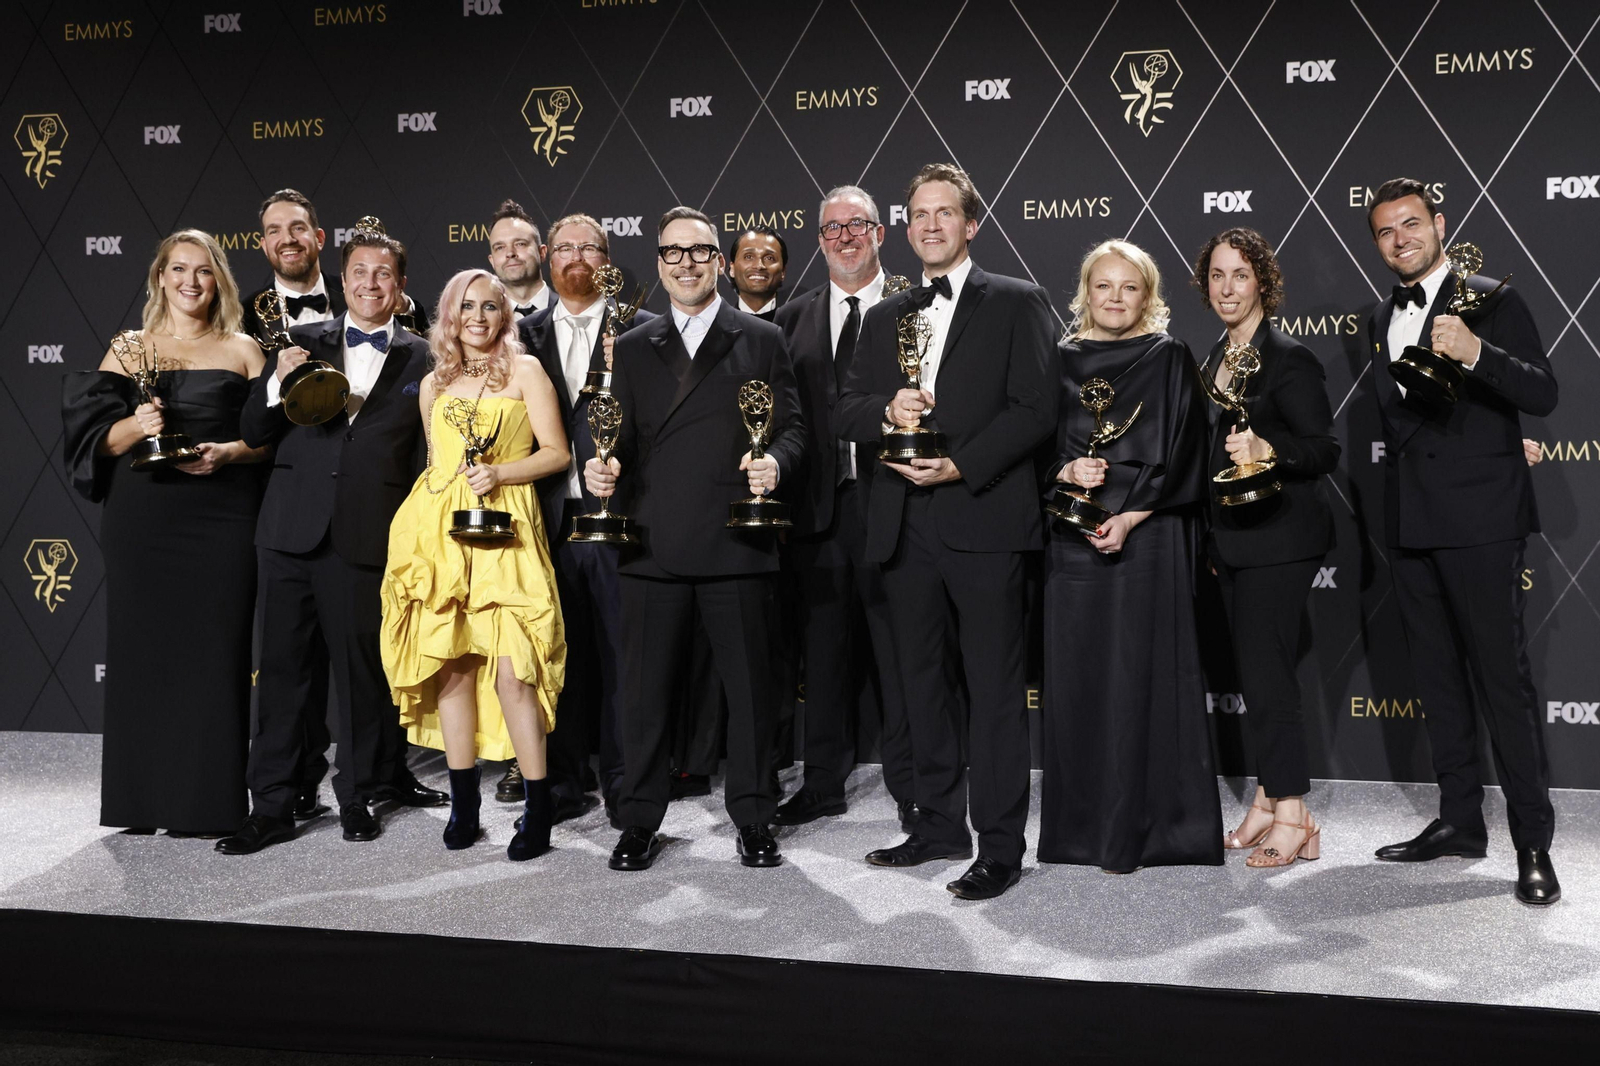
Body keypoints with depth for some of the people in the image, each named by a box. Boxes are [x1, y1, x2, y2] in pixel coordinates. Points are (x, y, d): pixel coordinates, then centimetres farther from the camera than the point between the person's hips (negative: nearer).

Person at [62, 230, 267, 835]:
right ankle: (144, 801, 11)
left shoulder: (241, 350, 9)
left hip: (219, 518, -1)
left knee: (213, 653, -3)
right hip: (143, 518, 2)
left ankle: (209, 801, 4)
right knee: (142, 650, 1)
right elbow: (97, 439, 6)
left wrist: (229, 452, -13)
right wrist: (136, 427, -14)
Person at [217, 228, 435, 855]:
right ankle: (271, 808, 13)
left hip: (368, 540, -1)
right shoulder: (301, 343, 10)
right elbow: (253, 434, 9)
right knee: (282, 669, 5)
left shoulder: (421, 361, 6)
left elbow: (426, 459, 6)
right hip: (292, 533, 2)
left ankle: (358, 796, 23)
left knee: (363, 670, 7)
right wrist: (277, 383, -10)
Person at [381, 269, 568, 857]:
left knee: (511, 667, -13)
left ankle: (538, 809, -5)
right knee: (450, 662, 2)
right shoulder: (433, 384, 18)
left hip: (503, 528, -4)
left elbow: (556, 452, 1)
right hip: (440, 531, 4)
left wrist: (499, 473, -12)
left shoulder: (525, 371, 5)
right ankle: (463, 802, 12)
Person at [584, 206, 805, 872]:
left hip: (735, 541, -2)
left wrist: (774, 461, -16)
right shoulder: (633, 349, 16)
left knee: (748, 684, 5)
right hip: (653, 542, 2)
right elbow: (621, 438, 12)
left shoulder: (762, 341, 10)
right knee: (644, 687, 6)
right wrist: (603, 469, -9)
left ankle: (753, 820, 19)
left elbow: (792, 428, 4)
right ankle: (639, 823, 18)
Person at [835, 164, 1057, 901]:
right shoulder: (883, 319, 19)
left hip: (984, 517, -5)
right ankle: (940, 824, 23)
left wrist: (960, 466, -15)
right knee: (922, 682, 11)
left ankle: (1001, 846, 4)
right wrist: (886, 410, -9)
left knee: (995, 687, -2)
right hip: (903, 527, 6)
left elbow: (1035, 408, -6)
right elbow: (844, 413, 13)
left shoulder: (1017, 303, 4)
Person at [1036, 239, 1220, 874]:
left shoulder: (1169, 359, 4)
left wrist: (1131, 516, -14)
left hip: (1146, 533, -3)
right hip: (1073, 534, 3)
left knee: (1137, 673, -4)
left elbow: (1182, 453, -3)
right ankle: (1081, 824, 13)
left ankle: (1132, 831, 3)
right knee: (1075, 675, 3)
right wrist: (1065, 470, -10)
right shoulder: (1063, 361, 12)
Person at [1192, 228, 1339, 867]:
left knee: (1267, 675, -8)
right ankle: (1267, 802, 20)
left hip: (1278, 539, -8)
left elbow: (1325, 450, -13)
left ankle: (1292, 815, 1)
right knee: (1254, 675, 11)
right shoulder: (1215, 359, 15)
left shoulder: (1289, 358, -10)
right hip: (1231, 540, 8)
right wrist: (1210, 537, 20)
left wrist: (1268, 450, -30)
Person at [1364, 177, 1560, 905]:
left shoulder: (1492, 302, -5)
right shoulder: (1382, 319, 15)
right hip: (1409, 519, 7)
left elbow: (1542, 396, -16)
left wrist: (1476, 353, -31)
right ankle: (1459, 819, 23)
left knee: (1502, 676, -7)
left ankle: (1533, 844, -1)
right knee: (1437, 675, 12)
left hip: (1479, 518, -7)